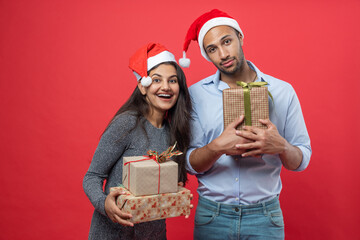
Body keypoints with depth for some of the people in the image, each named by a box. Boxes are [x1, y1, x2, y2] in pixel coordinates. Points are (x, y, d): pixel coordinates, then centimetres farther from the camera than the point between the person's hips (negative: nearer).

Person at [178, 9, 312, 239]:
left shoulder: (282, 91, -3)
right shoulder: (196, 94, -4)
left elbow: (301, 160, -1)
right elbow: (190, 163, -5)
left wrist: (281, 147, -23)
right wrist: (217, 147, -25)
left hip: (265, 215, 1)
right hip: (211, 214, 0)